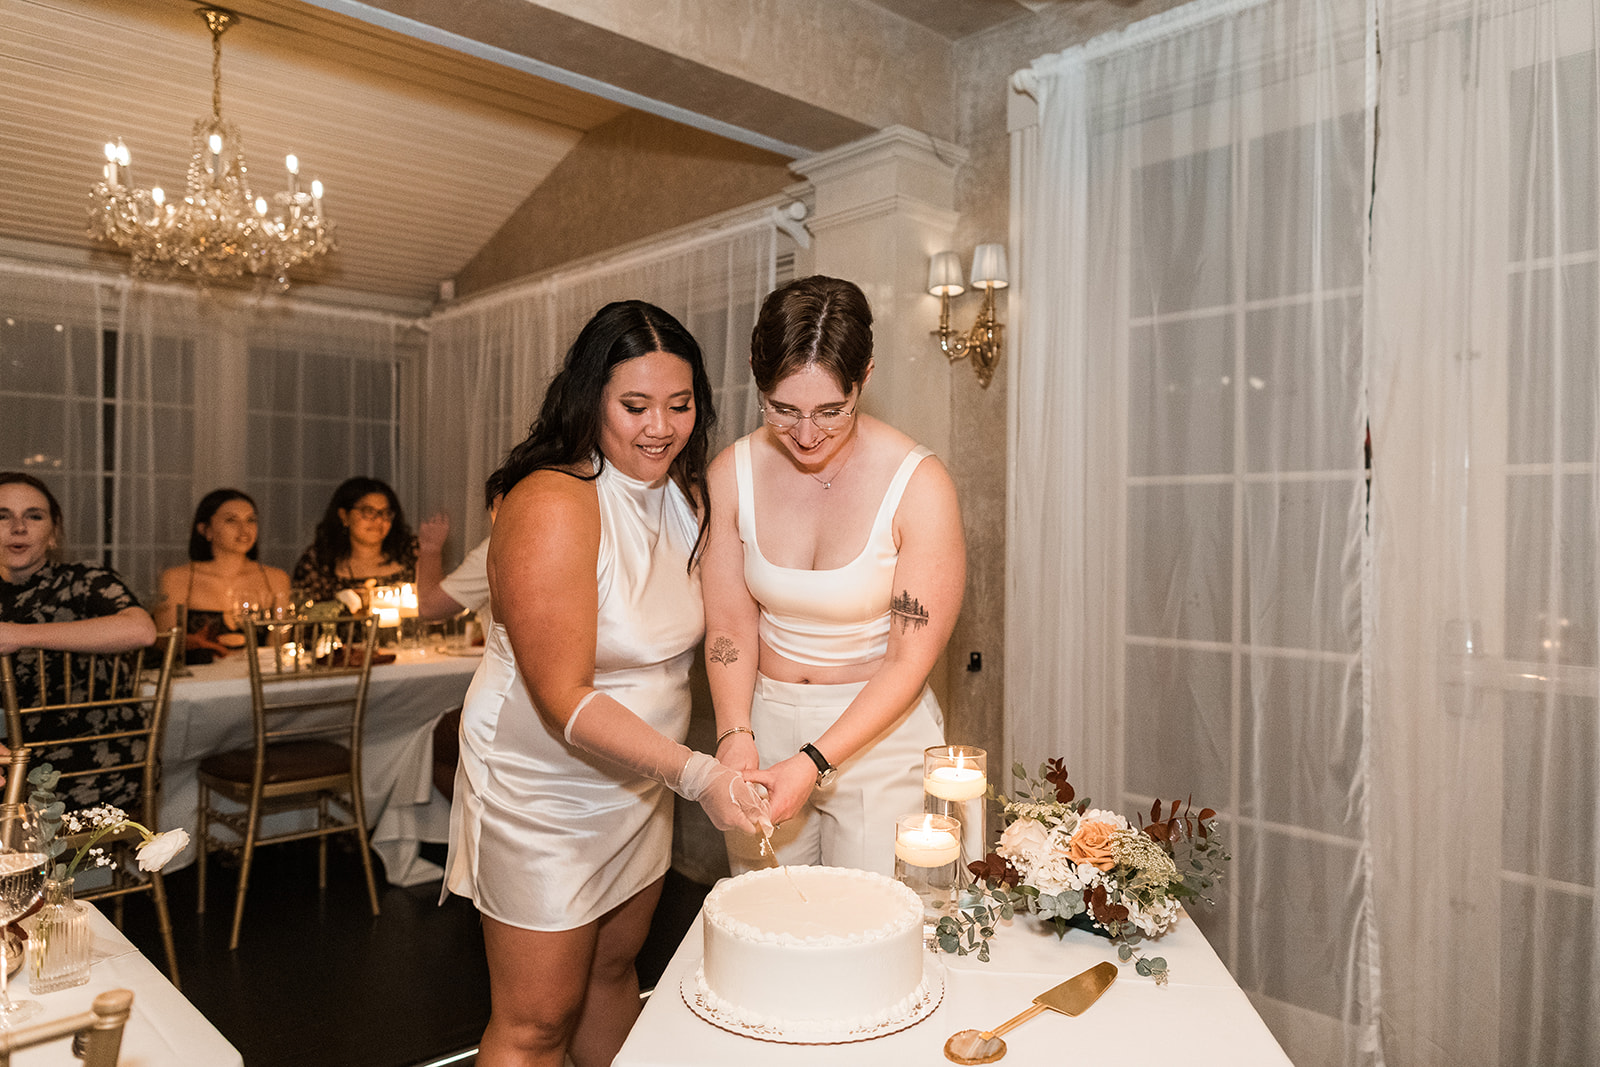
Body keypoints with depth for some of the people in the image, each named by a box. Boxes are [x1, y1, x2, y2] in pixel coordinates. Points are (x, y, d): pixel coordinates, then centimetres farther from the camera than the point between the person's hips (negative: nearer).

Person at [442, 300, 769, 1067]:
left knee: (615, 970, 24)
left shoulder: (685, 495, 1)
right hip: (543, 795, -7)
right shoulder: (552, 507, -25)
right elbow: (565, 701, -27)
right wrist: (694, 773, -36)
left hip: (638, 784, 7)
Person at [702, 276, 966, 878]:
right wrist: (735, 734, -17)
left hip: (879, 734, -3)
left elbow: (909, 661, -15)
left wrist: (814, 762, -21)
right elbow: (729, 622, -2)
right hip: (765, 725, 3)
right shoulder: (732, 474, -7)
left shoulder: (919, 485, -18)